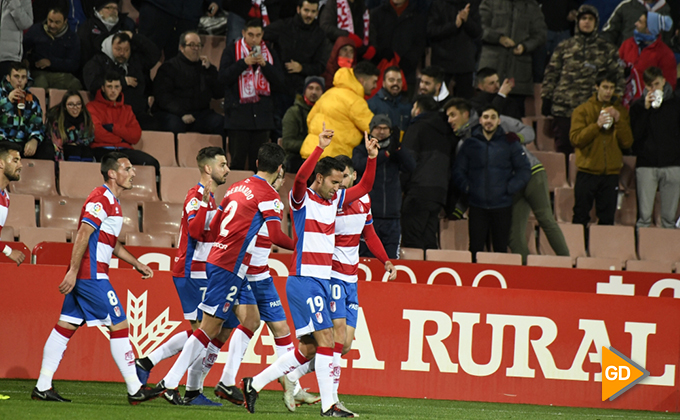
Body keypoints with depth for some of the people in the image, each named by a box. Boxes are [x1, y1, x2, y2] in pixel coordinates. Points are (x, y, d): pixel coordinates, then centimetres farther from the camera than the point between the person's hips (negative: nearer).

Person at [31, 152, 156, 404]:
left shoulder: (111, 201, 19)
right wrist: (73, 272, -24)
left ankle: (43, 387, 6)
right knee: (119, 326, -6)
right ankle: (135, 390, -3)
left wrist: (137, 264, 26)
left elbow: (112, 244, 29)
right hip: (92, 276, -10)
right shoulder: (101, 199, -13)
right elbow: (83, 235, -20)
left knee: (66, 325, 7)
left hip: (82, 277, 10)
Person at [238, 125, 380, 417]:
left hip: (323, 281, 8)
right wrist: (320, 148, -35)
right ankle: (328, 405, -12)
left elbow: (365, 187, 20)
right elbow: (301, 177, -28)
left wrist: (371, 157, 7)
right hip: (304, 280, -8)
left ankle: (255, 384, 18)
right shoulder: (302, 199, -7)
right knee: (324, 337, -14)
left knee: (309, 348, 8)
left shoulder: (335, 200, 13)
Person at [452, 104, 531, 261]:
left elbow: (524, 171, 4)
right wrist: (466, 187, -4)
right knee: (475, 249, 1)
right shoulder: (470, 143, 7)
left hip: (502, 207, -1)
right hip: (477, 207, 1)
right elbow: (458, 171, 11)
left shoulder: (509, 143, 4)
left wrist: (509, 188, -6)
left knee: (501, 249, 3)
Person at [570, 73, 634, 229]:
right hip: (587, 171, -2)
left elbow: (627, 142, 3)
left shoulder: (621, 111, 10)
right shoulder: (582, 110, 3)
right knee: (581, 216, -1)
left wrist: (619, 121, -11)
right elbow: (575, 139, -8)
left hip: (611, 173, 2)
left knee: (607, 219, 1)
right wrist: (597, 125, -17)